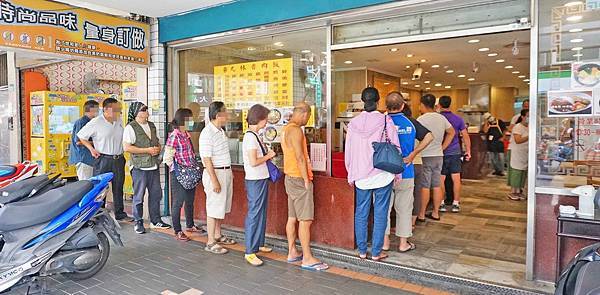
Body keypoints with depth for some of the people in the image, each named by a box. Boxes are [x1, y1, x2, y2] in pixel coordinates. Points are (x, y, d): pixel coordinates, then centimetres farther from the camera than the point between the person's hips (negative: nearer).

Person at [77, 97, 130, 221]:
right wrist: (91, 149, -7)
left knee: (118, 188, 12)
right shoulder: (96, 122, -7)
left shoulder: (119, 121, 9)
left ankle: (120, 214, 21)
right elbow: (81, 136, 0)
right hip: (103, 159, -5)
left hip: (119, 159, 5)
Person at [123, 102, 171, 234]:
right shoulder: (130, 128, -8)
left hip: (154, 166, 7)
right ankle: (138, 222, 15)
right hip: (140, 167, -7)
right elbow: (126, 147, -16)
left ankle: (155, 220, 24)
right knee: (139, 196, 3)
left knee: (156, 194, 11)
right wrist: (148, 150, -16)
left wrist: (158, 148, 1)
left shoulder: (151, 125, 15)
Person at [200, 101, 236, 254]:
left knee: (222, 206, 17)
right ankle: (210, 243, 7)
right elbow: (207, 159, -21)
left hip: (226, 172, 9)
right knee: (214, 208, -2)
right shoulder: (207, 133, -18)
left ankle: (217, 235, 32)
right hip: (215, 173, -9)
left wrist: (230, 172, 19)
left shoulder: (220, 130, 10)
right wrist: (214, 181, -22)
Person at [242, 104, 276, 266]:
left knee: (261, 213, 18)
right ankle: (250, 252, 2)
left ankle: (258, 244, 30)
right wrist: (269, 156, -10)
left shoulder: (254, 135, 12)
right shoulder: (250, 136, -18)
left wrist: (267, 154, 6)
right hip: (255, 181, -10)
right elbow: (253, 162, -22)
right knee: (254, 214, -5)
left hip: (261, 179, 10)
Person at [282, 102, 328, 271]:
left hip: (290, 178, 10)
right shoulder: (296, 130, -17)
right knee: (305, 219, -6)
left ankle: (292, 252, 21)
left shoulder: (286, 129, 14)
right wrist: (306, 180, -15)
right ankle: (307, 259, -2)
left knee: (292, 217, 13)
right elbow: (300, 157, -21)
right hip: (299, 179, -10)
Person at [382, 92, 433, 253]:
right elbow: (429, 136, -9)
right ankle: (403, 243, 19)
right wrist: (413, 154, -8)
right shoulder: (410, 122, -2)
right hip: (406, 173, 1)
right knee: (404, 208, 11)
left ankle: (384, 241, 18)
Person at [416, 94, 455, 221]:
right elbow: (451, 132, 19)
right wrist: (442, 147, 17)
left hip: (425, 157, -6)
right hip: (439, 155, 6)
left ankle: (421, 215, 5)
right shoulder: (442, 118, 8)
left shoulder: (421, 119, -14)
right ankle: (435, 213, 19)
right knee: (437, 186, 10)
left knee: (425, 186, -2)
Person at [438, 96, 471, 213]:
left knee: (440, 180, 5)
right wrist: (468, 151, 12)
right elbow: (465, 136, 3)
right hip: (455, 152, 2)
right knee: (456, 179, 6)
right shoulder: (458, 119, 1)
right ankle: (456, 204, 11)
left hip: (441, 153, -2)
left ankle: (441, 204, 10)